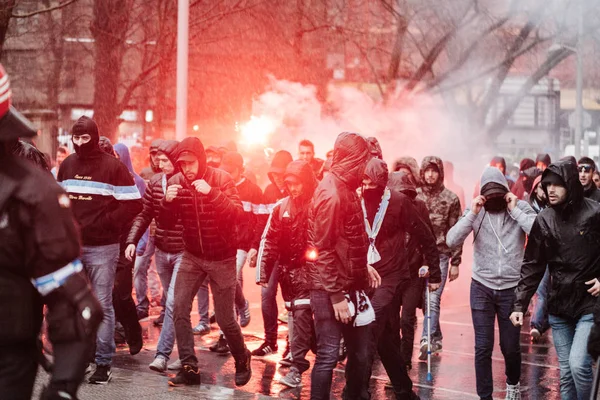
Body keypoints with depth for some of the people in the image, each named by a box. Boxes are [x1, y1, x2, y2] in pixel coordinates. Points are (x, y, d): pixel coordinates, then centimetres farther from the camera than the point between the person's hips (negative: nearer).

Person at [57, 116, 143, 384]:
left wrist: (107, 223, -13)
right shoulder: (67, 165, 10)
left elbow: (133, 203, -7)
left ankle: (104, 363, 4)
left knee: (102, 305, -2)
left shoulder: (113, 166, -6)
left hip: (102, 248, -5)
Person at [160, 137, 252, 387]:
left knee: (224, 318, 1)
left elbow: (238, 214, -25)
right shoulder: (176, 181, -5)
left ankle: (242, 360, 27)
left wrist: (212, 193, -38)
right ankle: (189, 367, -1)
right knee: (179, 309, -10)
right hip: (192, 256, 3)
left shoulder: (221, 179, -14)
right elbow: (167, 223, -3)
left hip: (222, 258, -3)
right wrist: (167, 202, -25)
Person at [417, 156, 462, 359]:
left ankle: (427, 340, -20)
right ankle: (436, 338, 20)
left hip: (440, 255, -2)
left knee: (433, 299, -12)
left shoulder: (450, 198, 2)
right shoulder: (415, 196, 6)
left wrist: (455, 262, -1)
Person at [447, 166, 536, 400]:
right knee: (483, 348, -1)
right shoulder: (476, 211, -2)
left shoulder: (521, 207, -5)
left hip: (511, 288, 0)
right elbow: (452, 241, -12)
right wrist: (472, 214, -18)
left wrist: (515, 210, -19)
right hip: (482, 287, 1)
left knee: (511, 346, 10)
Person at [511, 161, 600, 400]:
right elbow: (532, 266, 3)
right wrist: (520, 304, -2)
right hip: (559, 307, 4)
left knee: (579, 364, -16)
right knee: (566, 373, 8)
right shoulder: (544, 220, 1)